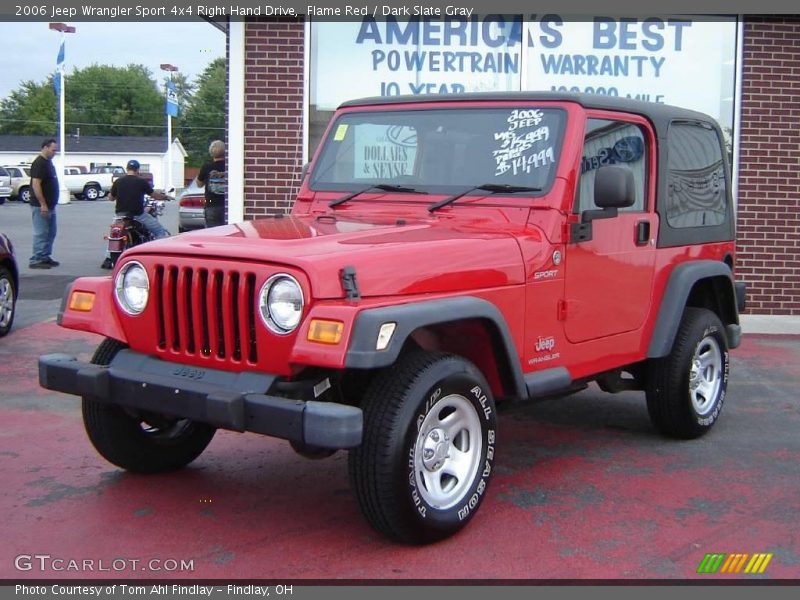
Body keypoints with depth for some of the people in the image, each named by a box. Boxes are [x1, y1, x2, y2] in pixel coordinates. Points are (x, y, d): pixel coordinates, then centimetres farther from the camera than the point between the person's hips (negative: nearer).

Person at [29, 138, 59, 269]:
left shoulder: (48, 162, 15)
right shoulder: (39, 163, -15)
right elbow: (36, 184, -22)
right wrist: (43, 204, -24)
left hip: (50, 205, 10)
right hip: (41, 206, -10)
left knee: (50, 233, 14)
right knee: (41, 233, -8)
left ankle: (45, 257, 21)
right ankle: (36, 260, -4)